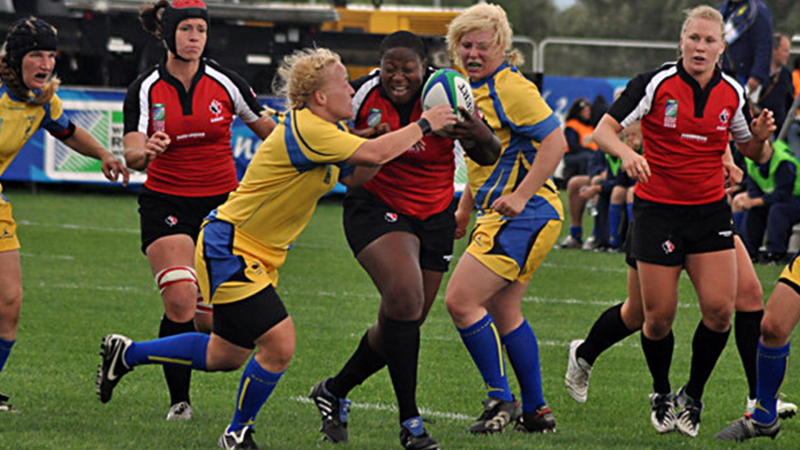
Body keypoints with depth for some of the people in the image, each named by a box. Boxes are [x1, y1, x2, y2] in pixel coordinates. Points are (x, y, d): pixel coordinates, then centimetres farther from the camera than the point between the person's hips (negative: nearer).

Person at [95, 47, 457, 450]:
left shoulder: (326, 130, 6)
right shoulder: (304, 129, -25)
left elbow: (355, 176, 12)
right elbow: (373, 153, -29)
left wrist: (396, 142, -2)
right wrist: (422, 126, -16)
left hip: (258, 258, 10)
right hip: (229, 248, -10)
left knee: (227, 355, 17)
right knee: (279, 345, -16)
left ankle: (127, 354, 34)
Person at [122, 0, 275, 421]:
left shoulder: (225, 82, -3)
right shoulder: (145, 90, -5)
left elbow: (269, 130, 9)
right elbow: (132, 153, -14)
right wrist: (144, 152, -35)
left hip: (221, 203, 1)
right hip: (165, 204, -1)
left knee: (210, 315, -5)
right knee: (180, 303, -17)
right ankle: (179, 400, -2)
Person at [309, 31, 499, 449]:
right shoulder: (364, 94, -15)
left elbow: (488, 157, -6)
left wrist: (481, 136, -31)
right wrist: (371, 139, -23)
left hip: (434, 217, 3)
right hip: (375, 208, -3)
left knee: (399, 325, 7)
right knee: (405, 296, -26)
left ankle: (334, 392, 33)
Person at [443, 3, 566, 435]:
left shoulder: (511, 88, -14)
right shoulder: (473, 90, 15)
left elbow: (554, 141, -19)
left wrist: (520, 195, -23)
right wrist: (464, 209, 23)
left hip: (523, 216, -10)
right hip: (499, 214, 10)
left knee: (461, 300, -13)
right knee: (503, 312, 15)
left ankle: (500, 400, -7)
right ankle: (535, 411, 22)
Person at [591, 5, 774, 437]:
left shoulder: (732, 93, 1)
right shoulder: (655, 84, -10)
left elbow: (753, 154, 13)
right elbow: (604, 130, -10)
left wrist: (760, 137, -10)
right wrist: (626, 153, -31)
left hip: (710, 211, 3)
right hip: (657, 209, -3)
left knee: (719, 309, -9)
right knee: (659, 317, -2)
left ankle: (693, 395, 13)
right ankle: (661, 394, 25)